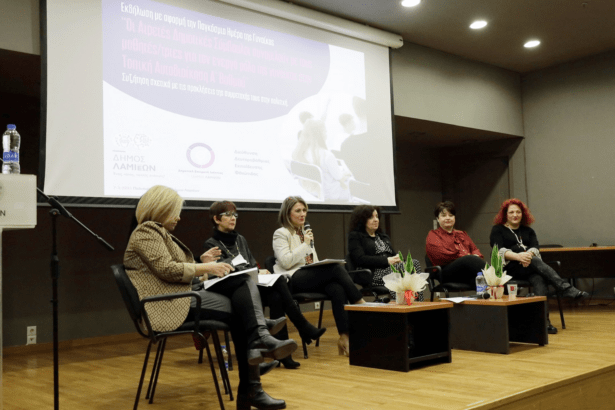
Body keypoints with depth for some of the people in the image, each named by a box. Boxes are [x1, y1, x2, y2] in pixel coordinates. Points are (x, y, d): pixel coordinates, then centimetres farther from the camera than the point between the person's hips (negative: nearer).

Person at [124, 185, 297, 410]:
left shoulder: (161, 233, 26)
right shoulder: (146, 231, -5)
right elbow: (167, 269, -18)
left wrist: (203, 267, 5)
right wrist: (205, 268, -12)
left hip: (187, 291, 9)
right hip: (172, 302, -9)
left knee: (243, 282, -14)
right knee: (237, 309, -19)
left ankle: (258, 338, -35)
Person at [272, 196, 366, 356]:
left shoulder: (305, 232, 29)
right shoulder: (281, 234, 5)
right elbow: (286, 262, -10)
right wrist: (305, 245, -7)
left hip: (311, 277, 7)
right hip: (293, 279, -7)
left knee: (338, 289, -28)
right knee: (337, 268, -27)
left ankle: (345, 336, -33)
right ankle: (361, 304, -18)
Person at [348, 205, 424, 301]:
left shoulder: (383, 236, 31)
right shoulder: (355, 236, 7)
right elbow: (360, 260, -7)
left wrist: (398, 258, -2)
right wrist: (386, 261, -13)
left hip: (393, 269, 7)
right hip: (374, 274, -7)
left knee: (414, 263, -24)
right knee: (401, 268, -34)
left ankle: (419, 303, -38)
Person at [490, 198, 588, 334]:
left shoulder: (528, 231, 25)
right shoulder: (497, 230, 13)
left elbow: (535, 248, 5)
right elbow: (499, 251, -6)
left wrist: (528, 255, -20)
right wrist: (517, 256, -25)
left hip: (528, 266, 3)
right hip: (508, 268, -3)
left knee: (539, 280, -33)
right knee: (536, 261, -34)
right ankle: (567, 289, -43)